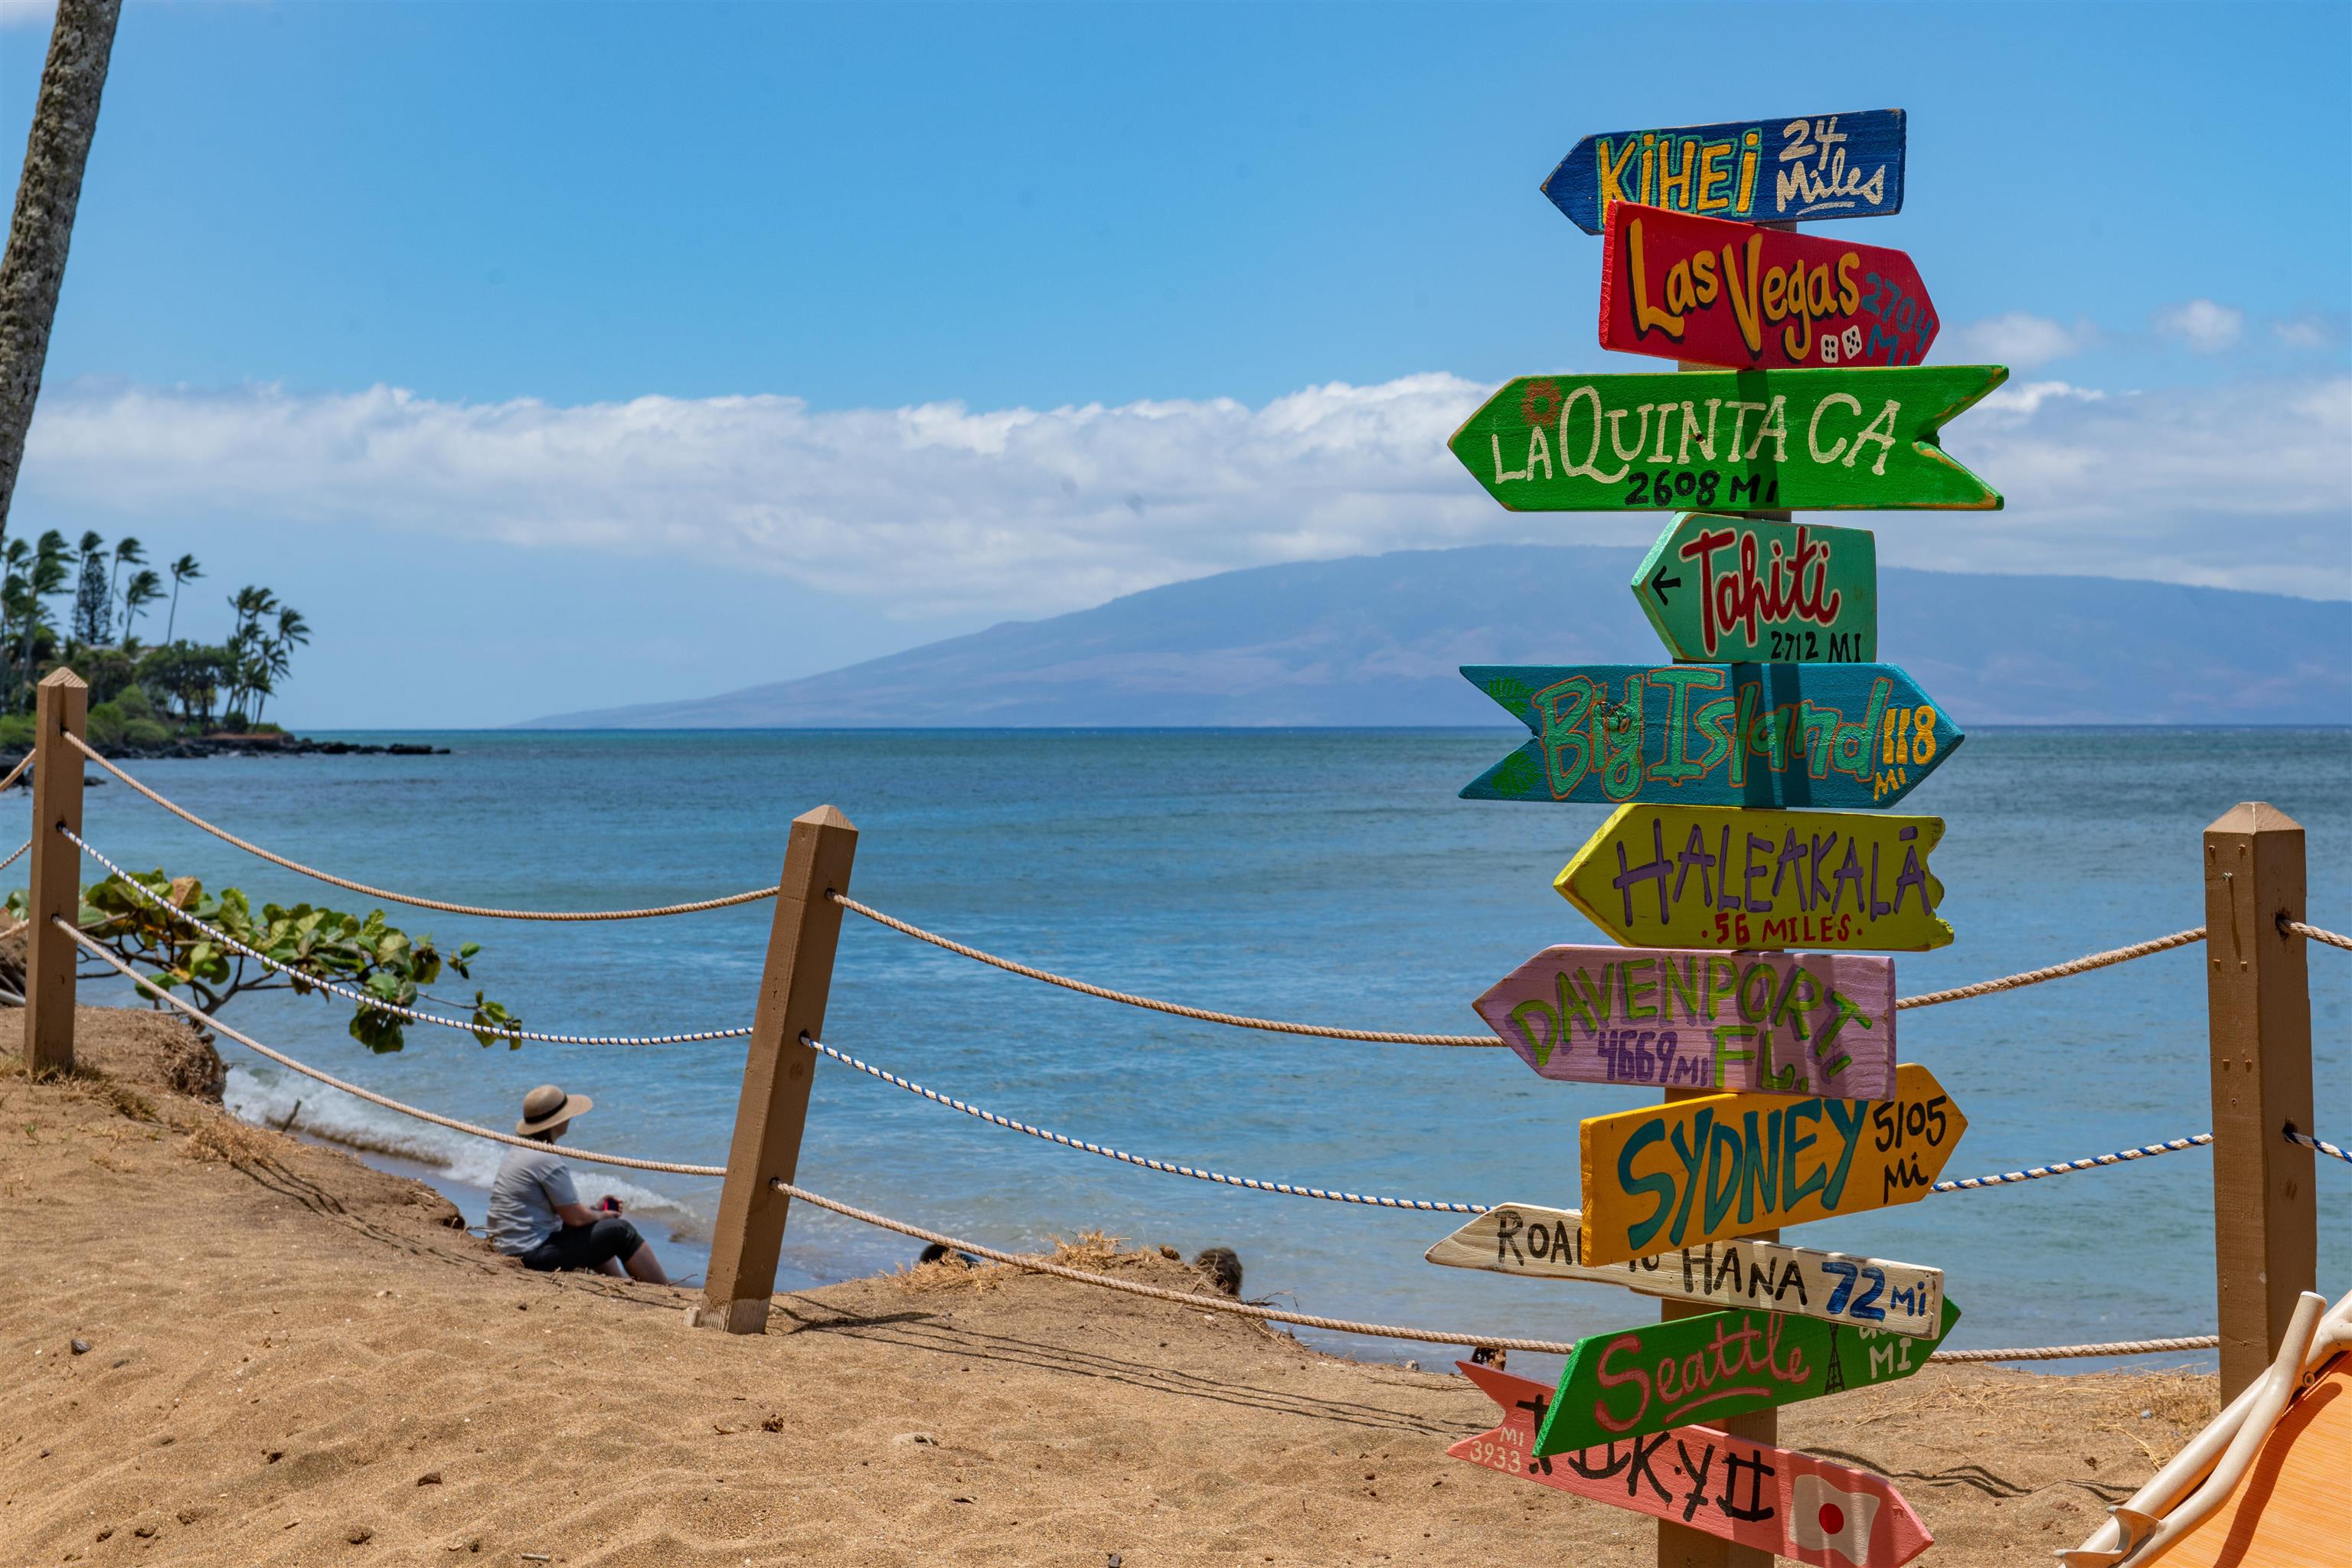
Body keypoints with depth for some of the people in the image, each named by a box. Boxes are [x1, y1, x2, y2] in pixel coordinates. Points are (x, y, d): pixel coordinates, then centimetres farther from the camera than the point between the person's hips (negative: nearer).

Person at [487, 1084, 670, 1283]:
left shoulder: (518, 1151, 11)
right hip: (533, 1256, -10)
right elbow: (576, 1217, -15)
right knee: (620, 1230, -4)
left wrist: (595, 1209, 14)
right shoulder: (546, 1160, -20)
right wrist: (603, 1215, 5)